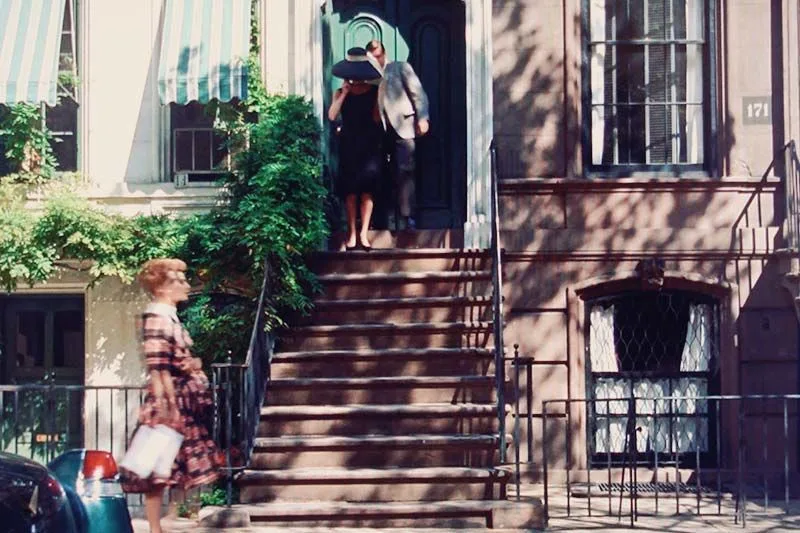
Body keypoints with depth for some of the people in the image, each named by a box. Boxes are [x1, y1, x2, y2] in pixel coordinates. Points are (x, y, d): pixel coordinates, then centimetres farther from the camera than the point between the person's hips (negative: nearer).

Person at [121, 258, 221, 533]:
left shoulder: (170, 317, 15)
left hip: (181, 403, 10)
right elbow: (157, 366, -19)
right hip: (168, 404, -10)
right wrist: (165, 407, -22)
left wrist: (194, 364, 4)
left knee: (172, 468, 11)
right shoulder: (156, 318, -13)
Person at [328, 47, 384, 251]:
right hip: (349, 145, 0)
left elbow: (377, 119, -1)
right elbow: (332, 116, -9)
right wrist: (344, 93, -8)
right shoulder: (341, 93, 7)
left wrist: (378, 98, -7)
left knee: (367, 190, -5)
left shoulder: (375, 92, 5)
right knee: (350, 191, -1)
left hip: (370, 145, 0)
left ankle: (363, 234, 0)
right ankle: (352, 233, 5)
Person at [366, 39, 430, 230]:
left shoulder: (401, 68, 11)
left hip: (402, 126, -3)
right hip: (381, 130, 3)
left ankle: (406, 217, -11)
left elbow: (418, 93, 4)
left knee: (404, 172, -10)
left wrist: (422, 118, -8)